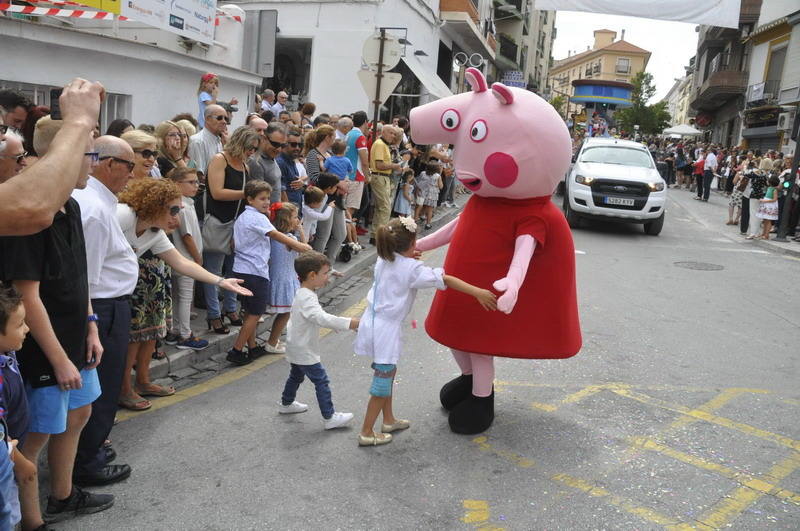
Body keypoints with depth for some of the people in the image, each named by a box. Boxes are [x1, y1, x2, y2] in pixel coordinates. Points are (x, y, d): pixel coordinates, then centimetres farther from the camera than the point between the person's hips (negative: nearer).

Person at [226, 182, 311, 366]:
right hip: (256, 271, -9)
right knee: (255, 314, -2)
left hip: (242, 269, 9)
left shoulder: (241, 218, 15)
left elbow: (234, 245, 17)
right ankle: (236, 351, 0)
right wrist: (299, 245, -18)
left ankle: (252, 347, 25)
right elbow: (277, 235, -21)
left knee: (250, 312, 16)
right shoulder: (258, 218, -13)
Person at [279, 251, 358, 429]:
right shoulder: (307, 298, -27)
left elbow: (318, 317, 18)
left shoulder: (303, 293, 7)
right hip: (305, 352, -10)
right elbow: (322, 318, -41)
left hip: (296, 349, 10)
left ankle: (286, 404, 46)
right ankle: (329, 417, 0)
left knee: (296, 376, 28)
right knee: (321, 381, -5)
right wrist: (348, 323, -44)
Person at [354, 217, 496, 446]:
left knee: (388, 372, 23)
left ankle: (389, 419, 36)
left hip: (372, 322, 8)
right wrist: (478, 292, -27)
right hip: (386, 329, -8)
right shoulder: (412, 268, -18)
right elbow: (446, 280, -23)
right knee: (383, 381, 3)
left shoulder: (383, 259, 3)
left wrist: (408, 256, 28)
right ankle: (366, 433, 12)